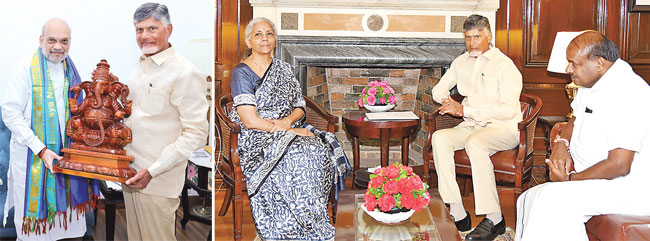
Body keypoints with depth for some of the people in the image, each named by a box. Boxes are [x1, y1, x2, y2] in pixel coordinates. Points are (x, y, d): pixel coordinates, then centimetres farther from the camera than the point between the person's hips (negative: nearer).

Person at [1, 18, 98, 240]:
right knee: (34, 220, 5)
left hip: (65, 153, 5)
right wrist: (41, 149, -18)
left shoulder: (70, 69, 7)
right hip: (33, 155, -5)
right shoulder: (27, 68, -11)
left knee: (63, 214, 11)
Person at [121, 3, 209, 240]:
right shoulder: (140, 64, 10)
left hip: (158, 179, -8)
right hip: (130, 171, 8)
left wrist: (153, 171, -21)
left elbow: (196, 134, -19)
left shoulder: (186, 74, -16)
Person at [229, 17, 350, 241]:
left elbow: (300, 107, 16)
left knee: (322, 151, -25)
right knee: (298, 157, -33)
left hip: (290, 130, 5)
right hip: (258, 139, -5)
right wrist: (292, 132, -14)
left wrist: (288, 121, -9)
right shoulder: (242, 73, -2)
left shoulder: (283, 69, 17)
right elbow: (250, 121, -11)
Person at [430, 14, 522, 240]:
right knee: (439, 137, -23)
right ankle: (457, 213, -27)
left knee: (475, 143, -37)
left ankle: (494, 219, -30)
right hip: (472, 126, 6)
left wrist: (464, 109, -19)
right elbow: (438, 89, 23)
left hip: (504, 129, -6)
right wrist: (449, 101, -2)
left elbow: (508, 109, -18)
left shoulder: (505, 65, -7)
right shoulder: (461, 62, 13)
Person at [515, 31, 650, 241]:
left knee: (551, 200, -30)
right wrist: (562, 142, 3)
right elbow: (575, 120, 27)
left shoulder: (627, 94, -22)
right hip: (595, 181, 10)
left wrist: (570, 179, -14)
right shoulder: (590, 84, 9)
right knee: (529, 200, -1)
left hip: (629, 191, -10)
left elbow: (619, 165, -26)